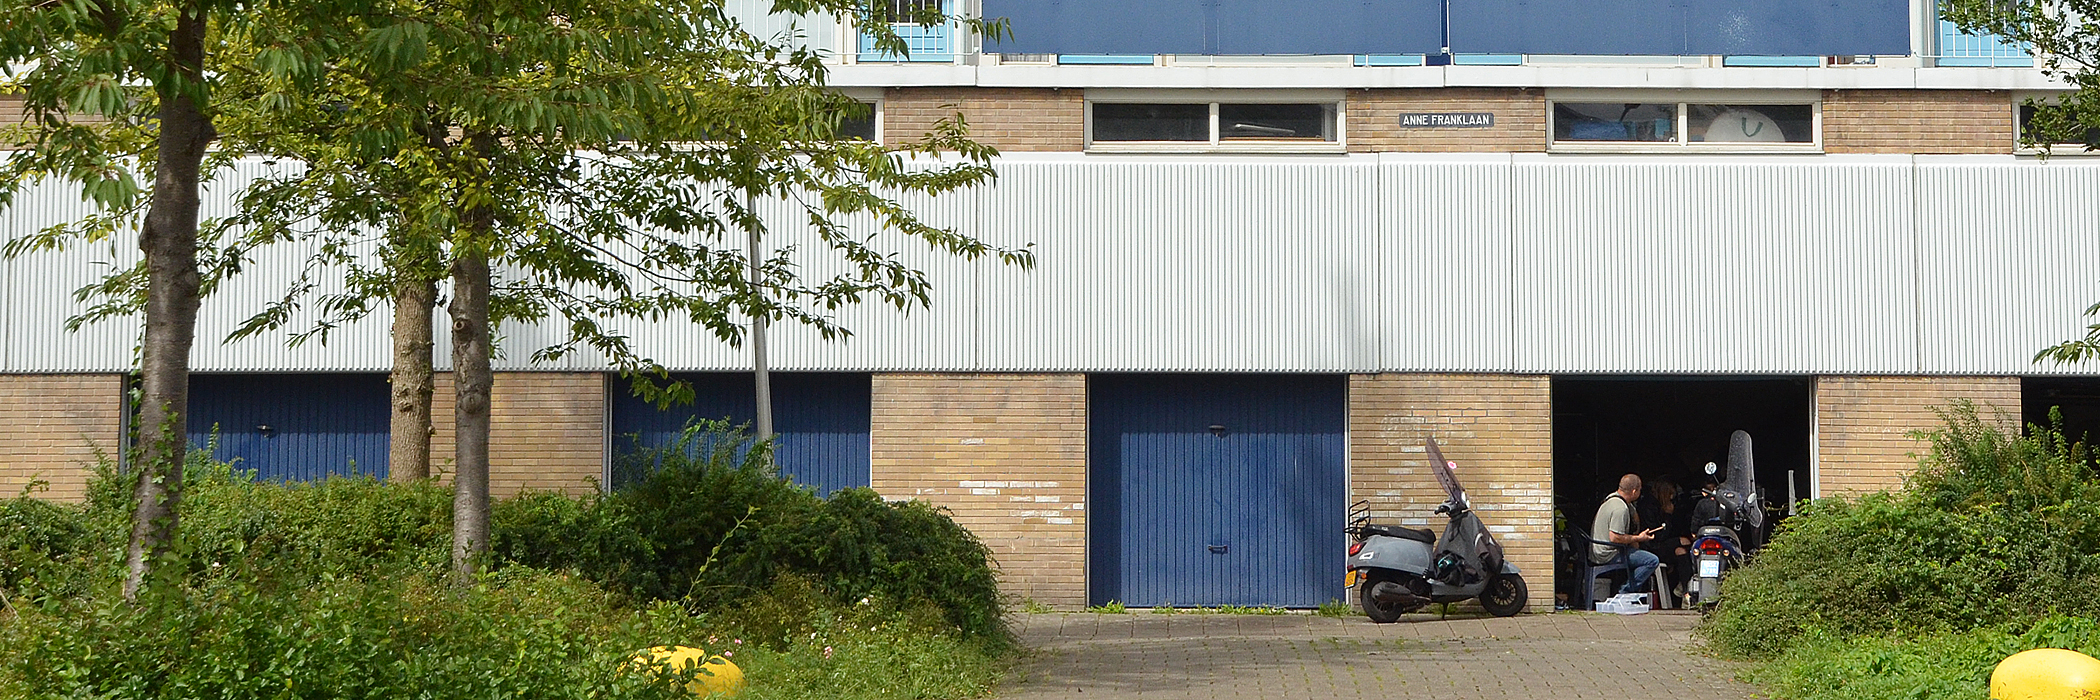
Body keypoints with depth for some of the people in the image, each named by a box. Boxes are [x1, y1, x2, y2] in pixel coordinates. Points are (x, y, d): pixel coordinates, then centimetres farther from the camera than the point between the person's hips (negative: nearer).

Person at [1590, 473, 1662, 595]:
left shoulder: (1611, 498, 11)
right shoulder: (1620, 508, -22)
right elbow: (1615, 538, -26)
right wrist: (1638, 538, -13)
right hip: (1608, 555, -10)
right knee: (1652, 561, -15)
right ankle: (1624, 592, -12)